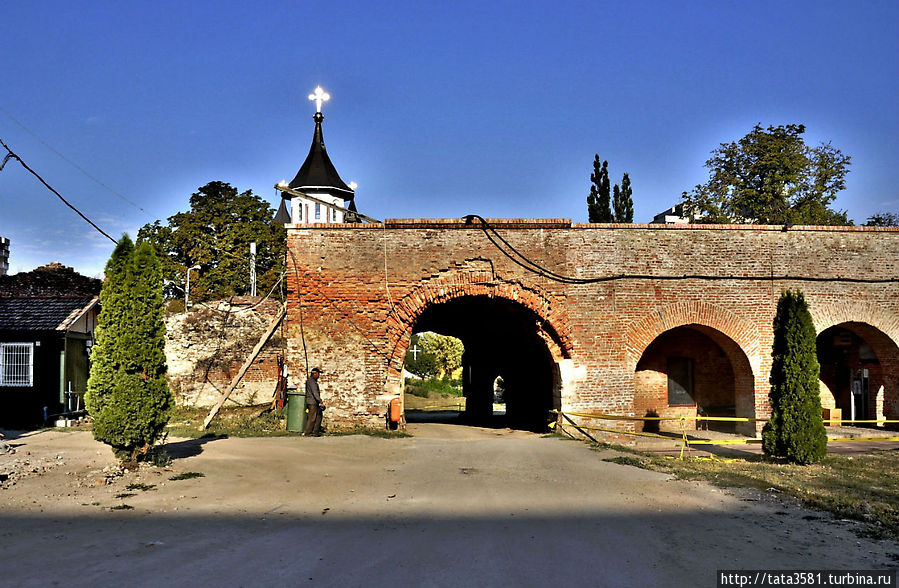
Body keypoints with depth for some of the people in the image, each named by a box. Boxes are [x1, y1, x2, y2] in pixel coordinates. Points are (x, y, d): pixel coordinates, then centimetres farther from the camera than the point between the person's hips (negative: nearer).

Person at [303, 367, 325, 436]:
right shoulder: (311, 381, -14)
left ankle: (316, 432, 16)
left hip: (315, 402, 10)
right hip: (312, 402, -10)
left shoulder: (313, 381, 17)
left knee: (319, 416, 12)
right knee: (312, 418, -7)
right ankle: (307, 433, -2)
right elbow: (315, 393, -21)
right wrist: (320, 402, -22)